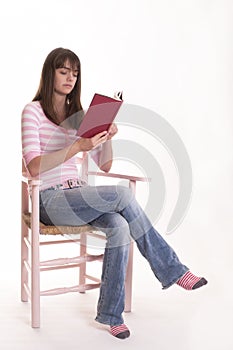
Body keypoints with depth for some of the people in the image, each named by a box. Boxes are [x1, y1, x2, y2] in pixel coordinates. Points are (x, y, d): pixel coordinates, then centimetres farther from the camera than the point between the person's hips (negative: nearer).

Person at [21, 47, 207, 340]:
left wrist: (107, 137, -6)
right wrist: (77, 146, -25)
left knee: (119, 226, -27)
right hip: (50, 200, -5)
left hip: (77, 194, 6)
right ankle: (172, 271, -14)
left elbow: (105, 166, 13)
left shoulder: (78, 114, 15)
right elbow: (34, 167, -16)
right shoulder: (33, 111, -2)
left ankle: (111, 314, -16)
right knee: (122, 194, -26)